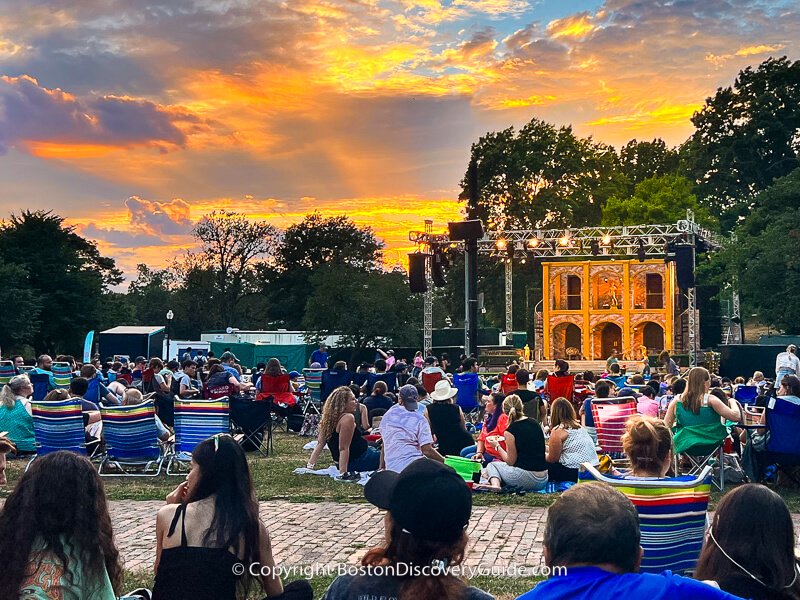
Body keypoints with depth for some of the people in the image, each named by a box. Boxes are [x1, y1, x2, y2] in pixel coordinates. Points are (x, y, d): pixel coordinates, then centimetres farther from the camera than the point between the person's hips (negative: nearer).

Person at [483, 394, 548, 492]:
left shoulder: (510, 431, -11)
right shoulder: (535, 423, 8)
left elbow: (510, 461, -5)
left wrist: (497, 446, 9)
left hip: (527, 478, -7)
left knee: (491, 465, 16)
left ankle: (495, 484, -10)